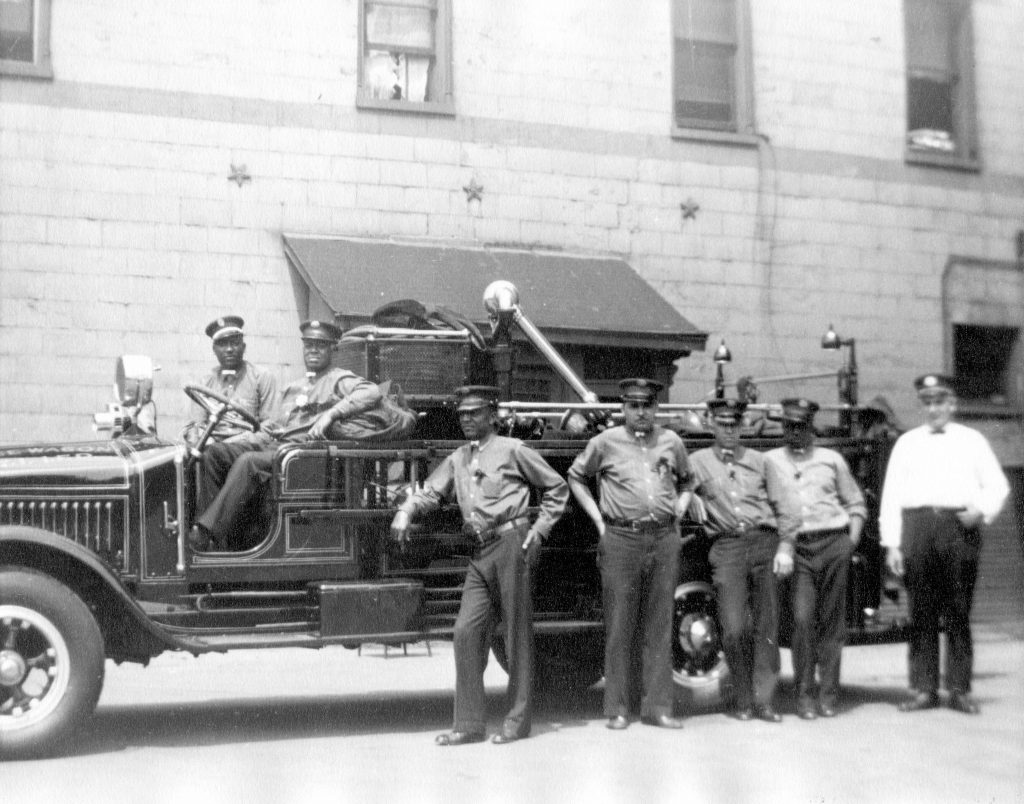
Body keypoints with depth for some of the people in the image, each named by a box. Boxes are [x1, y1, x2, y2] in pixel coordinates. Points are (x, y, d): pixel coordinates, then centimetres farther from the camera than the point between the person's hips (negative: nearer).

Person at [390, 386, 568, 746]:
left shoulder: (512, 450, 1)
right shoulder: (457, 459, 17)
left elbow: (557, 488, 4)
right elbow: (430, 491, 10)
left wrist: (538, 531, -3)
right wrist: (405, 511, -10)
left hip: (511, 544, -5)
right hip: (480, 553, 6)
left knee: (517, 633, 1)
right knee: (466, 630, -1)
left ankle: (518, 720, 10)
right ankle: (469, 723, 6)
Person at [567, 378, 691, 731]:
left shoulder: (671, 442, 11)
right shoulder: (606, 442, 2)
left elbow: (687, 481, 26)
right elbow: (576, 477, 13)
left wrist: (680, 509, 10)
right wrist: (598, 518, 6)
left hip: (664, 539, 3)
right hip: (621, 539, -3)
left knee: (659, 628, 6)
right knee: (619, 628, 1)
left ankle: (657, 706, 13)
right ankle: (617, 708, 8)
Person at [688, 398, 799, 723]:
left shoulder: (760, 462, 15)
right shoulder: (698, 462, 11)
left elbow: (785, 507, 11)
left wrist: (785, 547, 1)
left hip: (765, 543, 2)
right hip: (727, 548, -2)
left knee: (767, 628, 0)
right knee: (734, 629, -8)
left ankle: (763, 701, 6)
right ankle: (742, 700, 8)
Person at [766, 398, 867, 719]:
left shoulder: (831, 459, 15)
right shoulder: (769, 461, 11)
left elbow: (855, 503, 19)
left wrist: (853, 537, 6)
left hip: (833, 543, 1)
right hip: (796, 548, -1)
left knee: (832, 620, 1)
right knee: (802, 620, -10)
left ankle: (828, 693, 8)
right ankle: (805, 694, -2)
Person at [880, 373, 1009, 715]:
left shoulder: (972, 440, 14)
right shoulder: (906, 443, 15)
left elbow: (997, 485, 12)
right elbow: (891, 495, 9)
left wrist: (982, 511, -9)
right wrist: (891, 543, 1)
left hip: (959, 526, -1)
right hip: (916, 525, 1)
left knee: (958, 613, 0)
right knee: (921, 613, 1)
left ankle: (960, 689, 7)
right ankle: (924, 689, 7)